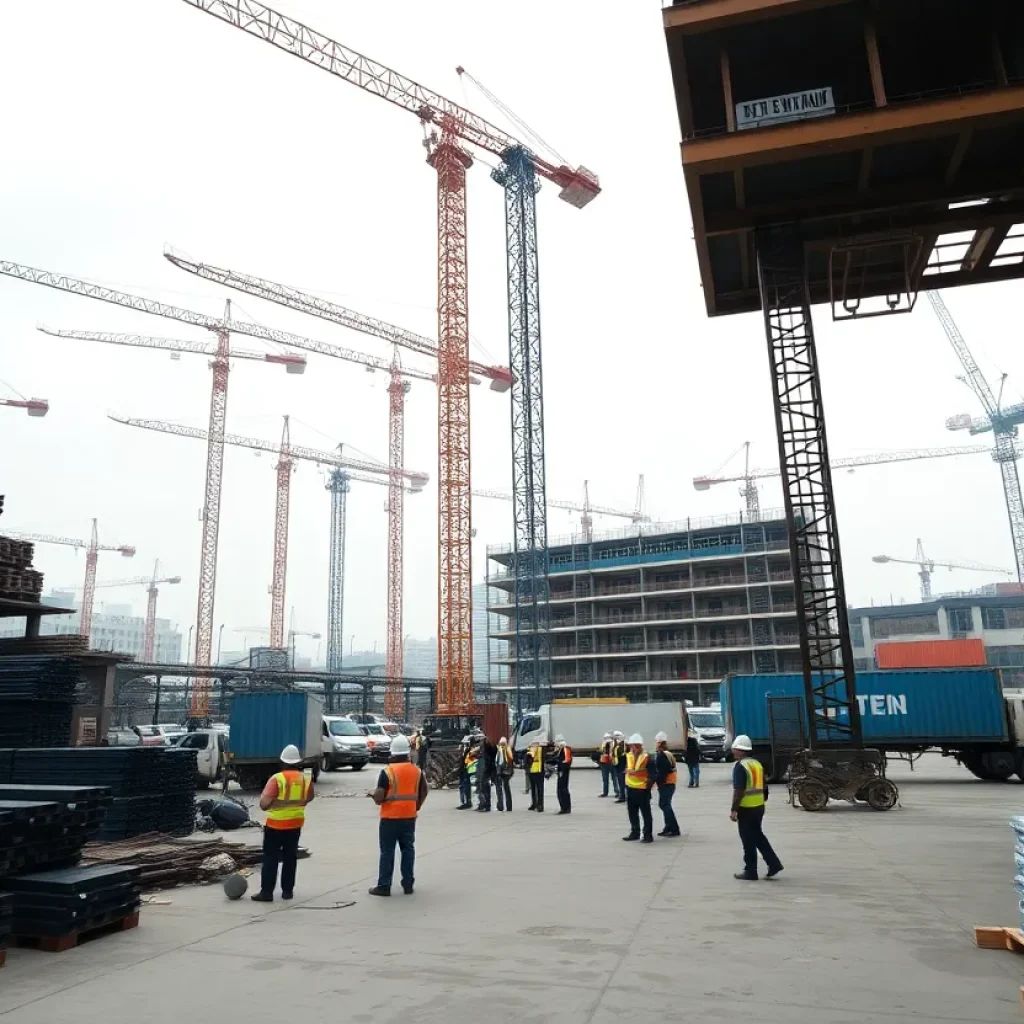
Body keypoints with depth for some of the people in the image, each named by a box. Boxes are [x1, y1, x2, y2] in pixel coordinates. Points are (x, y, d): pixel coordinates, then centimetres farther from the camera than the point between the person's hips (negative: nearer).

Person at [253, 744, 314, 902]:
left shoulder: (277, 779, -18)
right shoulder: (305, 779, -2)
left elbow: (264, 803, -20)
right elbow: (309, 798, 15)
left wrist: (269, 800, 0)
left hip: (276, 824, -4)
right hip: (296, 824, 5)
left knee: (270, 858, 5)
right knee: (290, 857, 14)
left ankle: (266, 892, 5)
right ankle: (287, 890, 18)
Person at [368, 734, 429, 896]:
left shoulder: (387, 772, -12)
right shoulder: (417, 771, 2)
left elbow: (379, 799, -13)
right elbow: (423, 793, 10)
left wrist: (372, 792, 7)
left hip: (390, 818, -4)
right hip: (409, 817, 4)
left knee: (387, 852, 4)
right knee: (408, 849, 12)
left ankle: (384, 886, 8)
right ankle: (408, 885, 15)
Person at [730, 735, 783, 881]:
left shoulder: (740, 766, -16)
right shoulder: (757, 763, 10)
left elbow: (739, 790, -21)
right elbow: (763, 787, 17)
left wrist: (733, 810, -18)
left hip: (746, 809, -8)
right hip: (759, 807, 8)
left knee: (749, 841, 1)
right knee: (758, 836, 20)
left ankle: (750, 872, 9)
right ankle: (774, 864, 16)